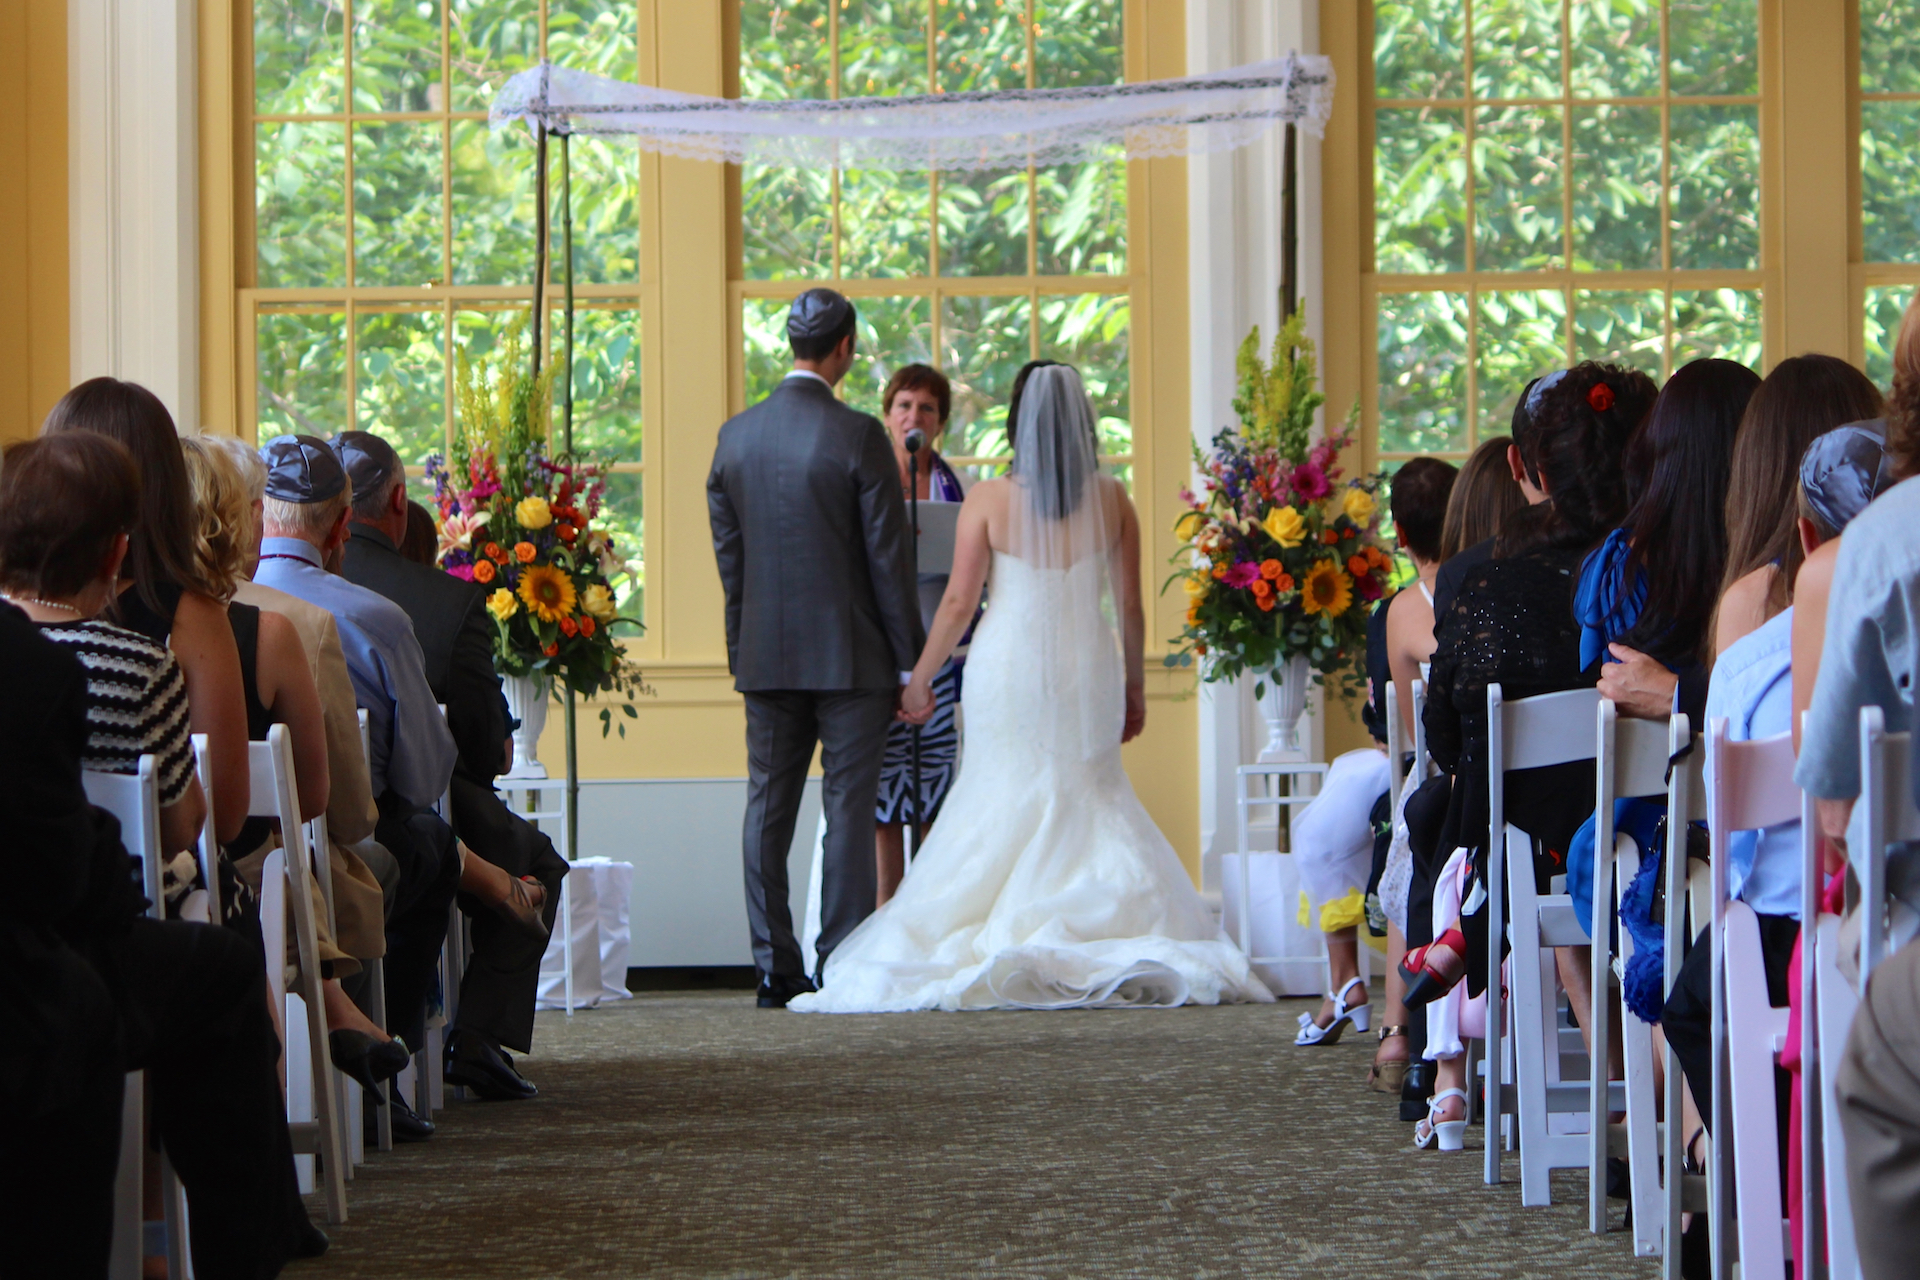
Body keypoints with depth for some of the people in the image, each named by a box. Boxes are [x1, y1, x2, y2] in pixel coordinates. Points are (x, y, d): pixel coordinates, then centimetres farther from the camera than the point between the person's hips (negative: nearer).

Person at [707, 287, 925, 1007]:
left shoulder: (735, 436, 5)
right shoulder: (858, 437, -11)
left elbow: (727, 555, 10)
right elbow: (888, 559, -9)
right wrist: (909, 662, -3)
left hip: (765, 655, 4)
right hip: (849, 653, -4)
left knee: (767, 810, 8)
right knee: (849, 808, 0)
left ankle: (775, 968, 8)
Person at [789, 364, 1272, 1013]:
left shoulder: (988, 500, -7)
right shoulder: (1111, 500, -1)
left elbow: (959, 601, -5)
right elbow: (1130, 606, 3)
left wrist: (919, 677, 7)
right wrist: (1134, 686, 16)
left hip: (1008, 668, -2)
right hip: (1088, 668, 2)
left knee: (1005, 809, 8)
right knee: (1091, 803, 11)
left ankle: (1005, 947, 5)